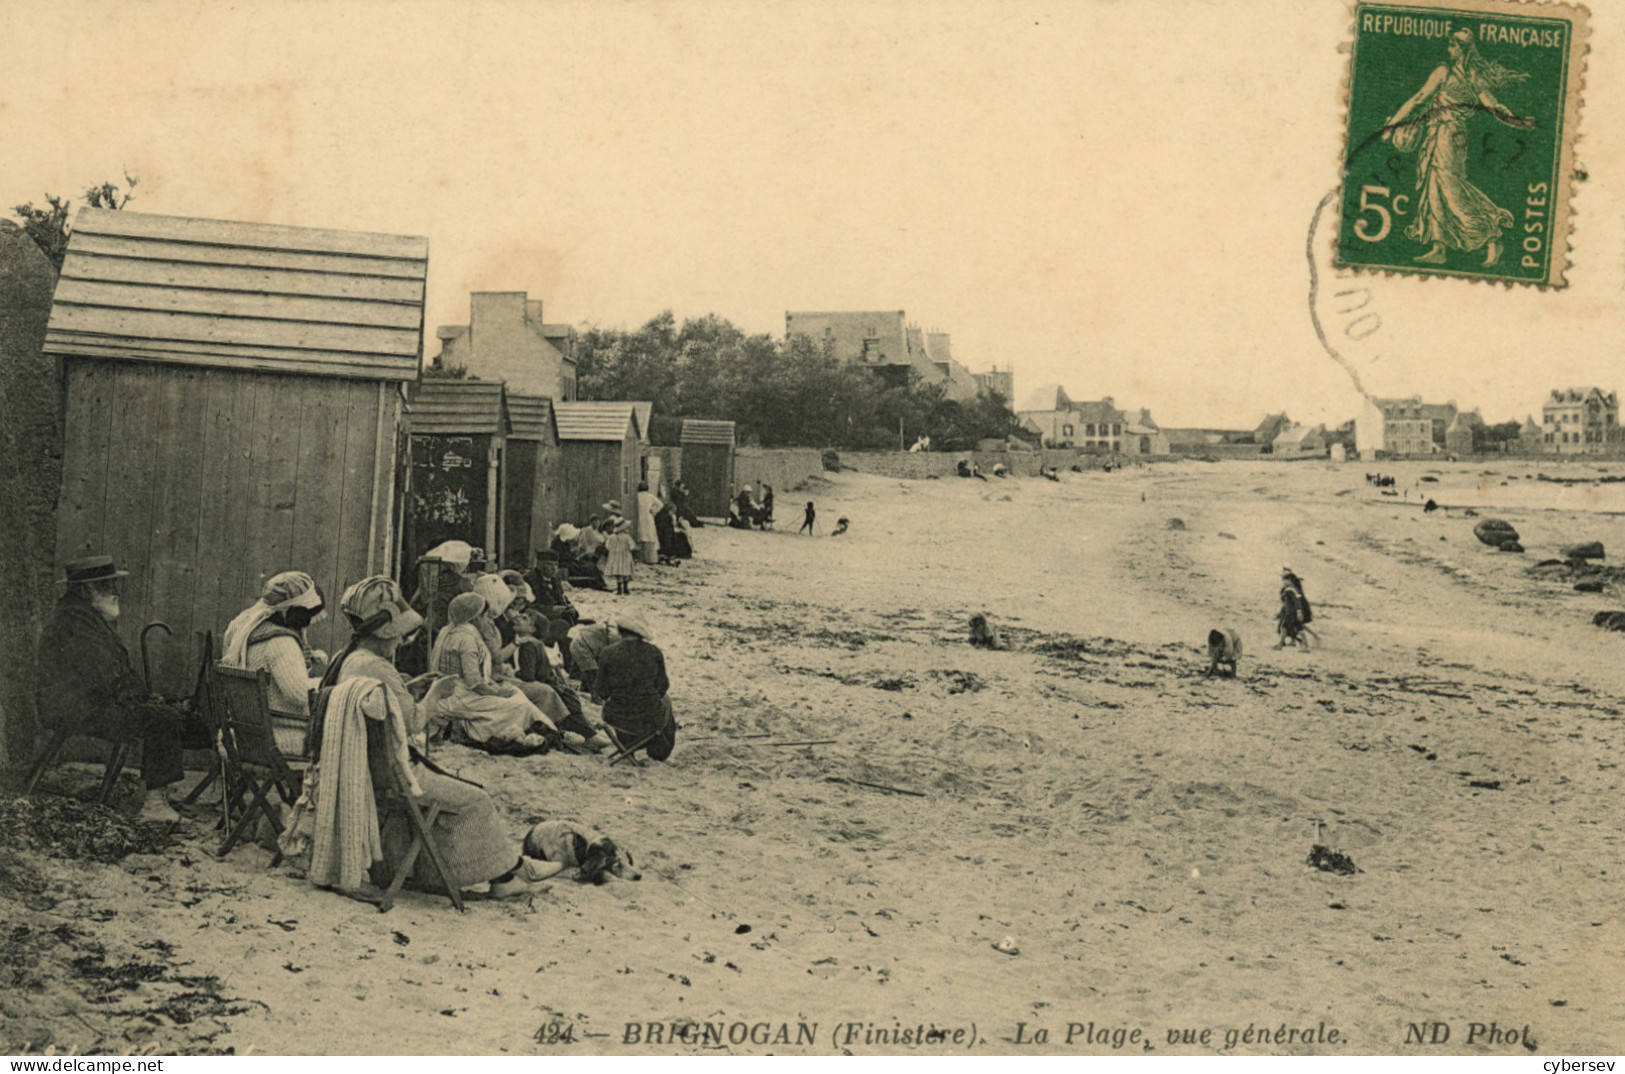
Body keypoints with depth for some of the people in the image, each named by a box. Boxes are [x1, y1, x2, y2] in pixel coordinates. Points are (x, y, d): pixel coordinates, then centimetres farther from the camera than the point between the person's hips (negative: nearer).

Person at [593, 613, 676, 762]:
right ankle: (658, 753, 50)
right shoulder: (653, 652, -10)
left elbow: (603, 692, -8)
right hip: (650, 719, 0)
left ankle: (627, 750, 55)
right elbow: (662, 687, -1)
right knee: (665, 701, 38)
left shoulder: (609, 653, -12)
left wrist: (595, 689, 16)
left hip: (619, 719, 0)